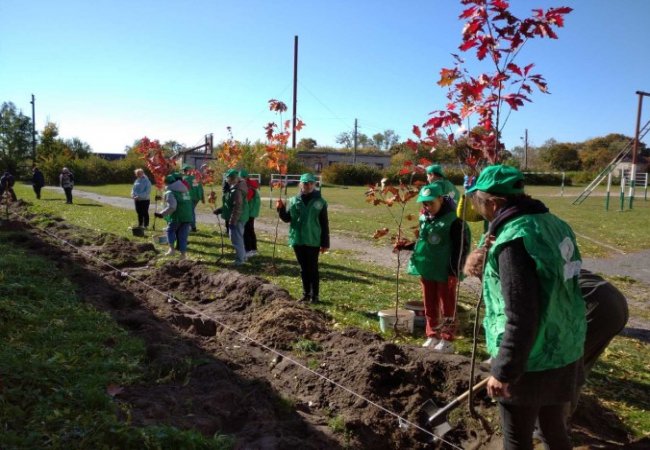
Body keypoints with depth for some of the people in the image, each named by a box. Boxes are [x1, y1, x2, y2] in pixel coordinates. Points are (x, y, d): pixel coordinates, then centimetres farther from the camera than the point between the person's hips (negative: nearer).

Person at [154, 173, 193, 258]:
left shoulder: (170, 192, -6)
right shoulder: (185, 191, 16)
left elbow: (171, 207, -17)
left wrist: (161, 214, -10)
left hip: (177, 216, -5)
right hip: (188, 216, 6)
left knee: (170, 230, 18)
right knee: (183, 235, 9)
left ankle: (171, 248, 4)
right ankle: (183, 254, 8)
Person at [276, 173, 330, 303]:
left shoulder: (320, 201, -3)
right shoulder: (293, 200, 5)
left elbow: (324, 224, -2)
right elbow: (287, 218, 7)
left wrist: (325, 243, -5)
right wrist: (281, 209, -12)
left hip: (313, 241, -3)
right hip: (297, 240, 3)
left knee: (313, 268, 2)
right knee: (303, 268, 13)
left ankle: (315, 295, 12)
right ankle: (306, 293, 24)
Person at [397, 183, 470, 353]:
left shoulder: (454, 220, -16)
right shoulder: (424, 218, 3)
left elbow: (461, 247, -14)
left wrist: (454, 271, -17)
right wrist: (405, 246, 2)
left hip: (445, 272, -6)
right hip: (427, 270, 6)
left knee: (447, 306, 7)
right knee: (430, 306, 14)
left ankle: (447, 340, 18)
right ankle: (432, 336, 28)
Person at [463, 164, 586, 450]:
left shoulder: (514, 239, -25)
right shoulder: (553, 223, 1)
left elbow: (521, 318, -27)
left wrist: (503, 371, -17)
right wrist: (486, 256, 4)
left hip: (532, 364, -8)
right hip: (565, 354, 8)